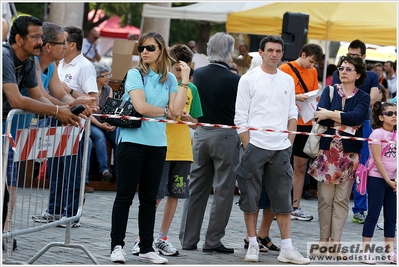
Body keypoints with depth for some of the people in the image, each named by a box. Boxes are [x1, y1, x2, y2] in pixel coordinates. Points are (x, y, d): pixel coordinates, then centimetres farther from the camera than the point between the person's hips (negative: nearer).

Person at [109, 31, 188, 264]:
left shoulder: (169, 79, 8)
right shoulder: (135, 74, -3)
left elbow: (177, 110, -4)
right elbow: (140, 106, -15)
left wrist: (185, 80, -4)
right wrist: (165, 111, -1)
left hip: (158, 144, 4)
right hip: (133, 141, -4)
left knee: (149, 198, 9)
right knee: (125, 196, -1)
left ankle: (147, 248, 14)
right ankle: (117, 245, 4)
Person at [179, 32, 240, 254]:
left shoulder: (199, 74, 1)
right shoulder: (233, 80, -14)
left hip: (201, 133, 5)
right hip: (225, 136, -5)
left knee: (196, 188, 12)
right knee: (223, 190, 3)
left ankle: (188, 238, 14)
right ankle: (213, 240, 3)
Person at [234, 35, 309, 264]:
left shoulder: (288, 80, 11)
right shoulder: (249, 79, -2)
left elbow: (292, 115, 15)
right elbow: (241, 117, -4)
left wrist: (289, 142, 4)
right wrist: (247, 146, -10)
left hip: (281, 149, 3)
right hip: (255, 146, -3)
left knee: (283, 199, 3)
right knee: (250, 198, 2)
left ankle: (287, 249, 5)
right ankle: (253, 245, 11)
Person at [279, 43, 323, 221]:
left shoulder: (313, 72, 12)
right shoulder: (286, 69, -5)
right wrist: (296, 97, -22)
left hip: (306, 124, 6)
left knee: (301, 167, 7)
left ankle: (295, 207, 12)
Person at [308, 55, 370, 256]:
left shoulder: (363, 98, 6)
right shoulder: (329, 91, 8)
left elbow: (357, 116, -16)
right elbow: (319, 116, -9)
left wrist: (330, 115, -17)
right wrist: (346, 123, -14)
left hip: (349, 153, 0)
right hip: (327, 150, 0)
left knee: (342, 199, 0)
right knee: (325, 198, -1)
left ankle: (335, 242, 3)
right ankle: (324, 240, 6)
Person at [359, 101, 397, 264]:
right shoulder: (377, 133, -10)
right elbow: (378, 160, -14)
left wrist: (395, 180, -3)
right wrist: (388, 180, -15)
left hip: (393, 180, 6)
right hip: (377, 178, -6)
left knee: (391, 217, 8)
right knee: (373, 214, -4)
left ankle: (390, 252, 13)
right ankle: (365, 251, 0)